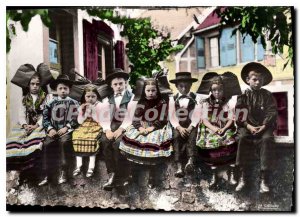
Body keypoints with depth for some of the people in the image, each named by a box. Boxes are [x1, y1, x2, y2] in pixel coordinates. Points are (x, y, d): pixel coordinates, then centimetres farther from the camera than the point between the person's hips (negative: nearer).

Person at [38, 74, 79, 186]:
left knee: (63, 141, -33)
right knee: (47, 143, -26)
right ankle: (45, 175, -20)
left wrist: (66, 127, -12)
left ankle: (62, 172, -22)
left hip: (67, 129, -2)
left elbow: (76, 118, 1)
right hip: (53, 130, 2)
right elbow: (45, 118, 9)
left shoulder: (73, 103, 8)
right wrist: (50, 129, -8)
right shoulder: (51, 103, 13)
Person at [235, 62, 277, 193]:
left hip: (264, 127, 0)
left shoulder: (267, 95, 11)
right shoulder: (243, 96, 9)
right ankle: (242, 177, -30)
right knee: (243, 138, -32)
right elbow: (239, 116, -1)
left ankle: (264, 178, -30)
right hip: (248, 127, 0)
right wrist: (248, 126, -17)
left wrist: (264, 126, -14)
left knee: (267, 139, -32)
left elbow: (272, 113, 1)